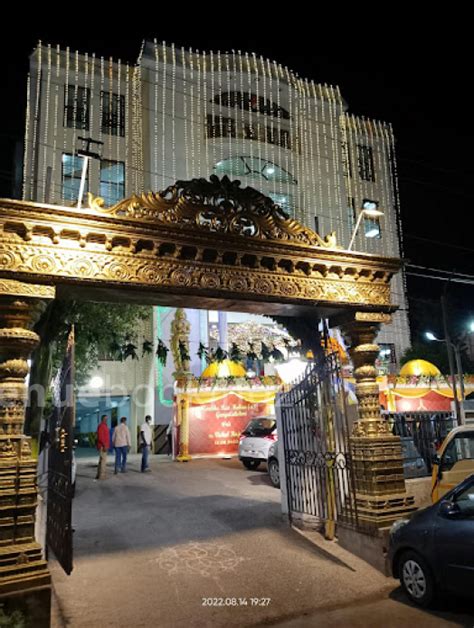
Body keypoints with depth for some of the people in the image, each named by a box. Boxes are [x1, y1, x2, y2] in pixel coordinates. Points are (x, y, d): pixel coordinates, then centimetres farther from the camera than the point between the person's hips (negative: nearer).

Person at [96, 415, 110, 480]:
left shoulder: (104, 426, 18)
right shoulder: (101, 426, -14)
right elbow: (100, 437, -22)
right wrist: (104, 445, -24)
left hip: (104, 446, 11)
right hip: (103, 446, -11)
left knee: (101, 461, 14)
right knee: (103, 461, -9)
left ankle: (99, 475, 19)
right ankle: (101, 476, -8)